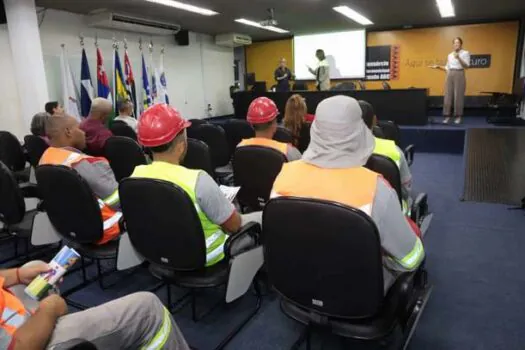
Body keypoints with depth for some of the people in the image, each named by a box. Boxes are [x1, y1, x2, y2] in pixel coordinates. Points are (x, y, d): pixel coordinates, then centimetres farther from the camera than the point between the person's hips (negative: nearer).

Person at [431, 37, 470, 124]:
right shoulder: (450, 55, 15)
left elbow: (467, 66, -12)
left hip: (459, 75, -5)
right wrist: (439, 67, 3)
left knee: (458, 96, -4)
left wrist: (458, 58, -24)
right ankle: (447, 116, 5)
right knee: (448, 96, 1)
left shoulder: (465, 53, 0)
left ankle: (458, 117, 3)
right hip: (449, 75, 5)